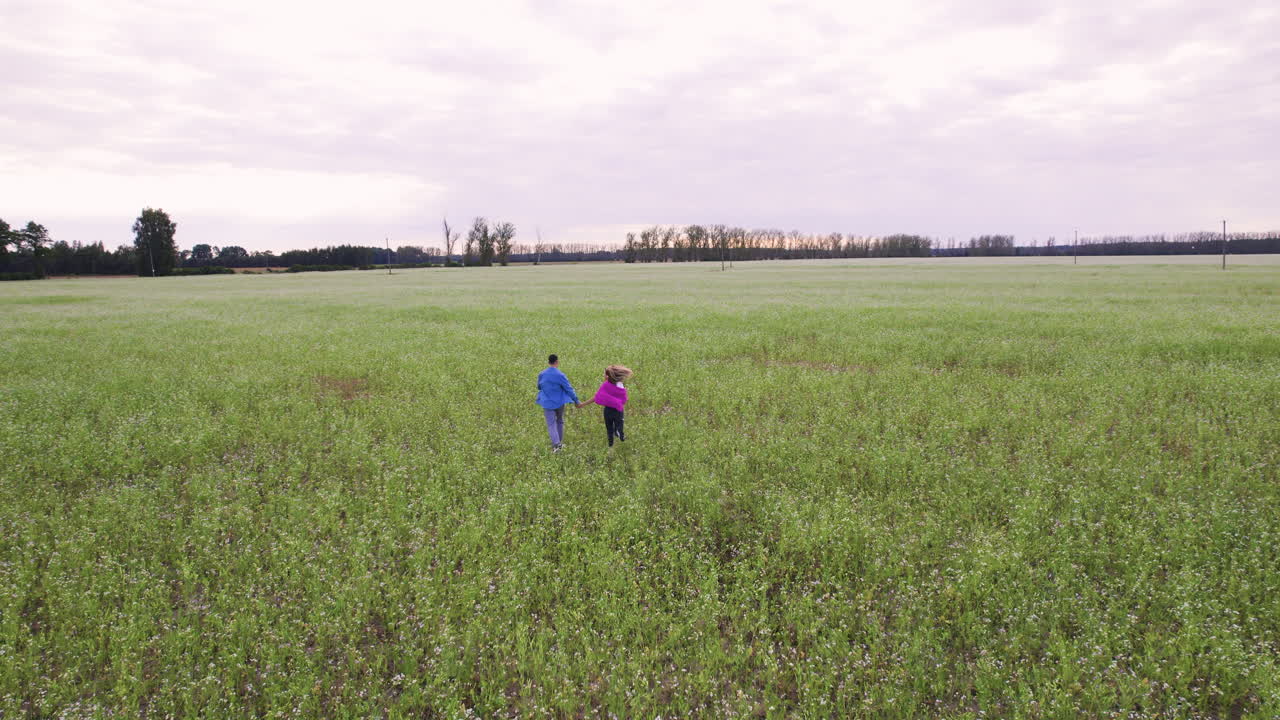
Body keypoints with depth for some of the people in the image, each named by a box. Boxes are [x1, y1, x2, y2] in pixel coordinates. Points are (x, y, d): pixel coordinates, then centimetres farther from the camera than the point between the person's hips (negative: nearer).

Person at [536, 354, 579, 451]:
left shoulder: (541, 375, -5)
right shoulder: (560, 375, -15)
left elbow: (539, 387, 13)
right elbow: (569, 389, -12)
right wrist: (576, 400, -2)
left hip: (547, 403, 1)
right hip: (559, 403, -1)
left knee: (551, 424, 1)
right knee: (560, 422, 19)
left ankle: (556, 444, -17)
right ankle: (560, 443, 27)